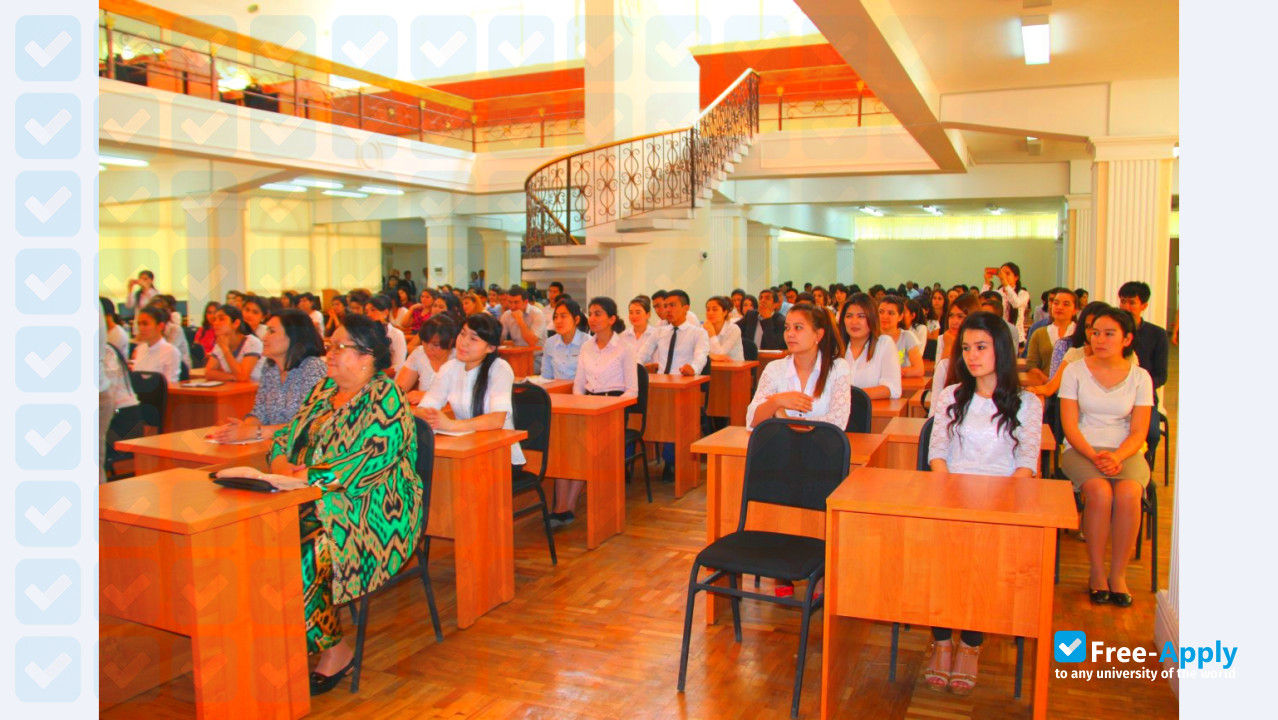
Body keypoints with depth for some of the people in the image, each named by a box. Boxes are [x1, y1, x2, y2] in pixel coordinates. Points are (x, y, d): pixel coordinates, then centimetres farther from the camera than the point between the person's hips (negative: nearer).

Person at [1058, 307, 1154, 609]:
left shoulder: (1139, 377, 6)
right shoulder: (1075, 371, 3)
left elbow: (1138, 432, 1)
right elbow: (1070, 425, -2)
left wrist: (1116, 457, -18)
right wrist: (1094, 456, -18)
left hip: (1125, 452, 1)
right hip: (1081, 450, -1)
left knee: (1128, 493, -31)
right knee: (1099, 492, -32)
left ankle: (1118, 574, -14)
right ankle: (1097, 573, -15)